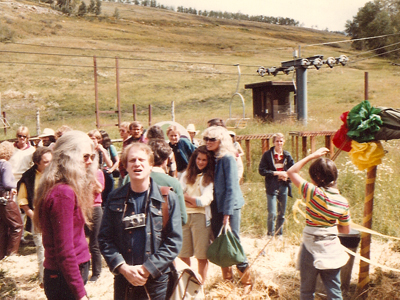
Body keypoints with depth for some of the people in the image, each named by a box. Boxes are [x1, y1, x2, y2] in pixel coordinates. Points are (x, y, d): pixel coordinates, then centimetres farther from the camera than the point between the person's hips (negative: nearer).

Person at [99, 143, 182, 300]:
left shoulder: (168, 198, -3)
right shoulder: (115, 198, 2)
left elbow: (174, 241, -5)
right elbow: (104, 238, 2)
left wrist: (147, 268, -11)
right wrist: (123, 267, -11)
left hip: (157, 280, -1)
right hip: (123, 281, 1)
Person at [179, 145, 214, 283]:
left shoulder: (210, 178, 4)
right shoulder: (187, 174, 15)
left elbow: (205, 201, -5)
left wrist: (186, 197, 3)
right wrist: (193, 201, -9)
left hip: (201, 217, -3)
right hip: (184, 216, 3)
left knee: (201, 255, 0)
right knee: (183, 254, 6)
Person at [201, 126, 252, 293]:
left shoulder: (228, 158, -13)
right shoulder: (212, 158, 8)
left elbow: (231, 188, -15)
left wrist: (227, 213, -17)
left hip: (230, 206, -7)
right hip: (217, 207, 7)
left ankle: (247, 282, 15)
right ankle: (227, 280, 26)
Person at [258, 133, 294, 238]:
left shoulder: (287, 155, 8)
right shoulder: (267, 154, -3)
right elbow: (261, 170, -8)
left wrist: (286, 175, -8)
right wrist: (276, 173, -14)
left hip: (284, 187, 4)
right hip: (272, 187, -4)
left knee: (282, 213, 11)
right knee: (272, 213, -9)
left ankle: (279, 234, 26)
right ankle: (270, 234, 10)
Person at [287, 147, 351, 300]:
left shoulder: (314, 193, -18)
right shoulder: (343, 201, -3)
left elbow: (291, 172, -9)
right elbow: (346, 230, 7)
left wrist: (312, 156, -3)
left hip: (312, 248, -4)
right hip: (332, 249, 4)